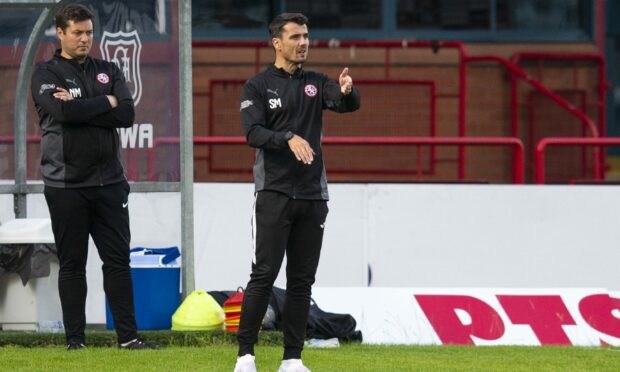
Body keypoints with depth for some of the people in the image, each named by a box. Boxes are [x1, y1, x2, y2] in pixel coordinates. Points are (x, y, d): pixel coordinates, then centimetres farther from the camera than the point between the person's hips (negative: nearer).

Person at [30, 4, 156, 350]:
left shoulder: (108, 71, 12)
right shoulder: (47, 74, 0)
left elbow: (127, 114, -4)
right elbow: (62, 111, -19)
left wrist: (80, 108, -13)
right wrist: (105, 103, -8)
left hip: (110, 182, 4)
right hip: (66, 184, -3)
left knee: (118, 260, 3)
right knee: (72, 264, 2)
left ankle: (128, 336, 5)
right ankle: (75, 340, 7)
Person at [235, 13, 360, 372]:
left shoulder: (316, 83, 12)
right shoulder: (258, 86, 1)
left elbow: (349, 104, -7)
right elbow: (253, 132, -13)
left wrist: (347, 91, -30)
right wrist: (289, 138, -30)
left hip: (313, 194, 4)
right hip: (274, 193, -4)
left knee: (302, 280, 4)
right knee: (264, 275, -9)